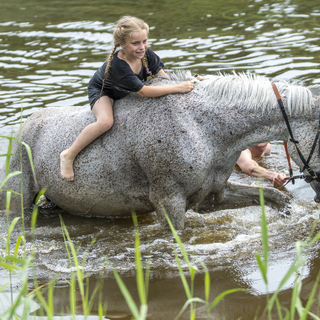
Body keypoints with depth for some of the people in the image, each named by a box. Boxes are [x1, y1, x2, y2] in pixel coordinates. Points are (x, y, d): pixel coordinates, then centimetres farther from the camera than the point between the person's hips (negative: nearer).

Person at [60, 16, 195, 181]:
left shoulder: (146, 54, -24)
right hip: (101, 91, -7)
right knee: (106, 121, -33)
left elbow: (162, 76, -10)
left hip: (124, 92, 8)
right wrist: (177, 88, -44)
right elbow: (143, 91, -42)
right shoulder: (118, 65, -42)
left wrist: (185, 84, -25)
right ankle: (69, 155, -21)